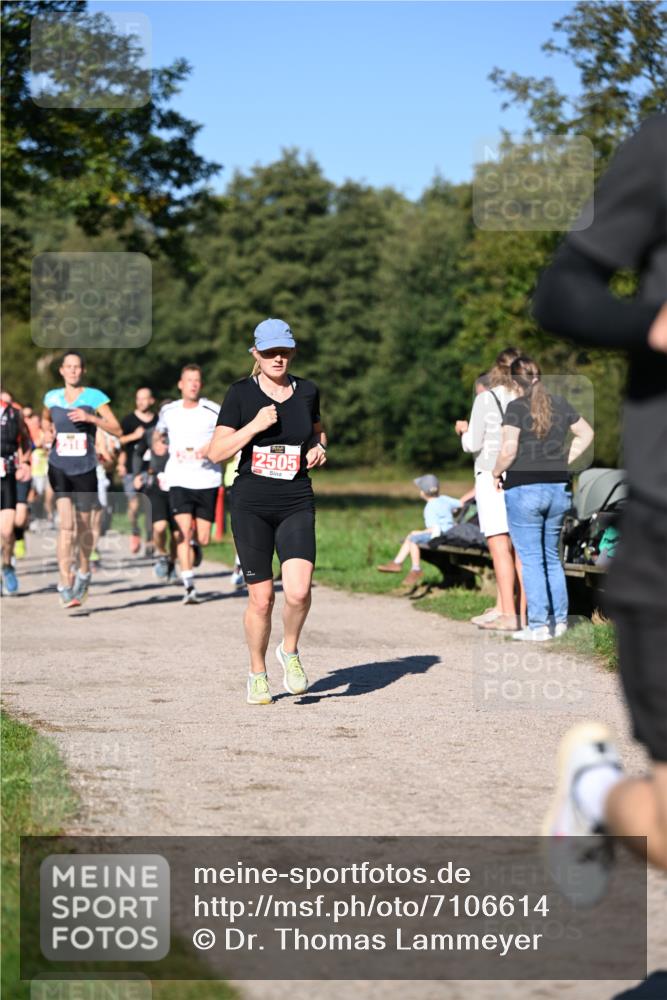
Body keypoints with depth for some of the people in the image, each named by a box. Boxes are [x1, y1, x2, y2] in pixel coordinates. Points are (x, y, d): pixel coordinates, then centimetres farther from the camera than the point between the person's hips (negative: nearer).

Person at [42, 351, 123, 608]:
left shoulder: (94, 396, -2)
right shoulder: (52, 397, 6)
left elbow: (117, 430, -7)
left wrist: (90, 417, -20)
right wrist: (47, 430, 7)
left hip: (85, 470, 0)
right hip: (59, 468, 0)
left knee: (83, 526, 12)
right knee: (65, 524, -15)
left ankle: (83, 572, 37)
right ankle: (65, 584, -18)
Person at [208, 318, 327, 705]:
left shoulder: (307, 391, 6)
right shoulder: (241, 393, -2)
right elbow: (218, 452, -6)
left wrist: (320, 449, 4)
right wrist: (255, 426, -17)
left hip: (297, 505, 1)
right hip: (251, 505, -1)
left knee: (299, 591, -18)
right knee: (261, 597, 1)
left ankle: (290, 651, 12)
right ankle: (258, 674, 22)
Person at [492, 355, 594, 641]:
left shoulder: (516, 407, -10)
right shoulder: (560, 404, 7)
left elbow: (509, 449, -18)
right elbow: (586, 433, 18)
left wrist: (497, 473, -1)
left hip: (524, 489, -6)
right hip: (559, 489, 6)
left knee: (530, 559, -1)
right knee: (552, 557, 17)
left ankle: (538, 625, -2)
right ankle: (559, 620, 19)